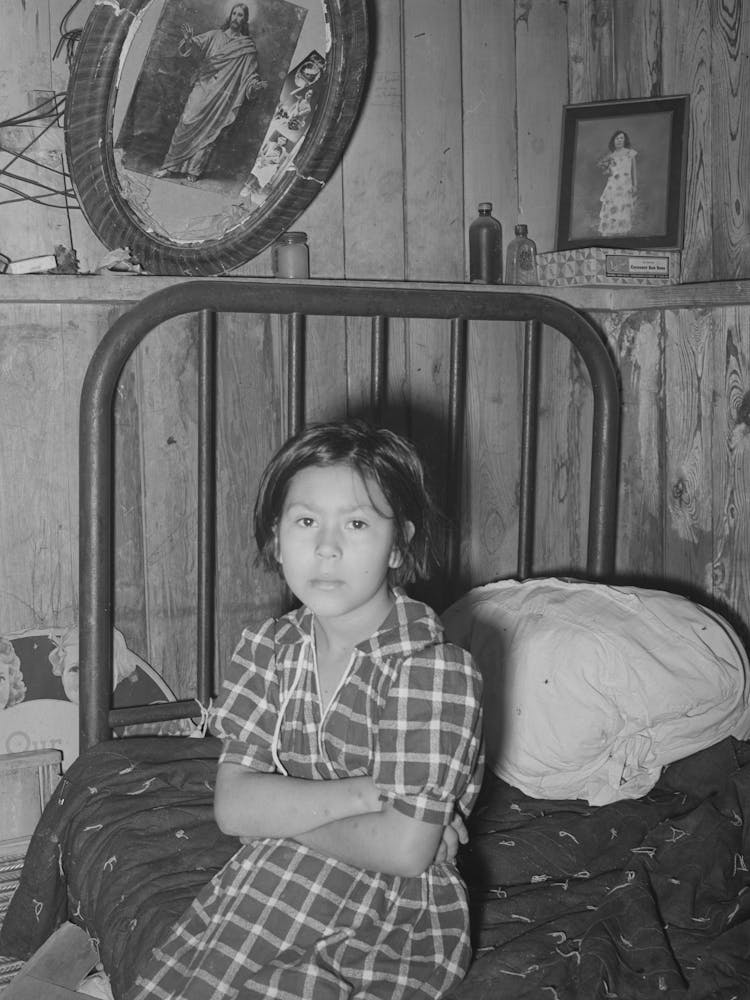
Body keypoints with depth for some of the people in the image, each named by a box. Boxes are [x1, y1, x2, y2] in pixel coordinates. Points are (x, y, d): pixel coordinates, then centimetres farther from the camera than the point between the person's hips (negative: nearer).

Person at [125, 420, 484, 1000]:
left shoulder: (435, 669, -17)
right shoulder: (269, 648, 1)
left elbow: (405, 849, -20)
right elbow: (233, 806, -7)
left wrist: (283, 812, -9)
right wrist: (365, 792, -19)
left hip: (397, 920, -4)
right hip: (271, 888, 4)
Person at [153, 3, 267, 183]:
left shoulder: (248, 47, 6)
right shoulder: (215, 35, 8)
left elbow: (250, 75, 6)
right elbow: (197, 44, -4)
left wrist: (256, 84, -16)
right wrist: (189, 40, -27)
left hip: (223, 96, 0)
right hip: (203, 88, 0)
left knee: (209, 132, -2)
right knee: (187, 124, -9)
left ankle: (193, 171, 8)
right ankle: (169, 166, -2)